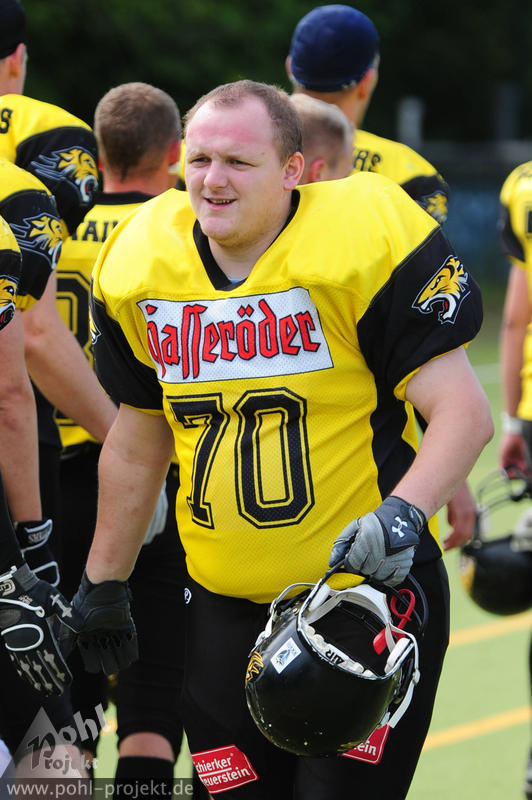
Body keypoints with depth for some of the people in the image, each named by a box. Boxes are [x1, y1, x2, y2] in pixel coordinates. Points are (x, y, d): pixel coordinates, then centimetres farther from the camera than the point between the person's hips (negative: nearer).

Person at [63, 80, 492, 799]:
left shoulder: (364, 246, -13)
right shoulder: (139, 267, 4)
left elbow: (464, 412, -13)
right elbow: (138, 442, 18)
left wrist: (404, 510, -29)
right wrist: (103, 581, 23)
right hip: (225, 605, 4)